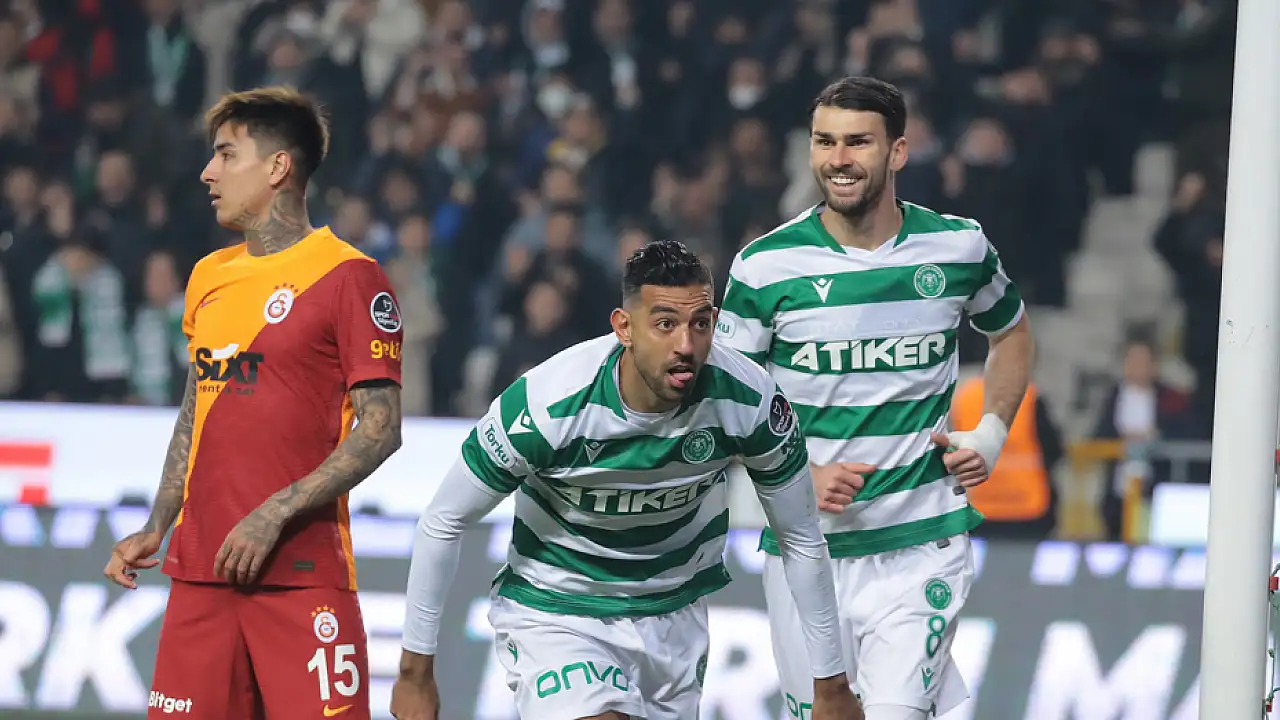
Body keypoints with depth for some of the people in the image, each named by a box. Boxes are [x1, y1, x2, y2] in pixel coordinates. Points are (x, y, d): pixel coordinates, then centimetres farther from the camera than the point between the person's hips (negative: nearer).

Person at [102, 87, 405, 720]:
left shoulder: (348, 277, -6)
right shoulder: (209, 277, 16)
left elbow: (380, 429, -11)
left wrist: (275, 514, -17)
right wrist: (156, 529, 15)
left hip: (302, 568, -7)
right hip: (200, 570, 7)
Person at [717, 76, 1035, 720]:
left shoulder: (959, 249, 1)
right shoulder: (765, 267, -4)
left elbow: (1011, 333, 21)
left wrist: (991, 434, 7)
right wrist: (799, 477, -11)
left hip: (922, 545, -1)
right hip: (804, 541, 1)